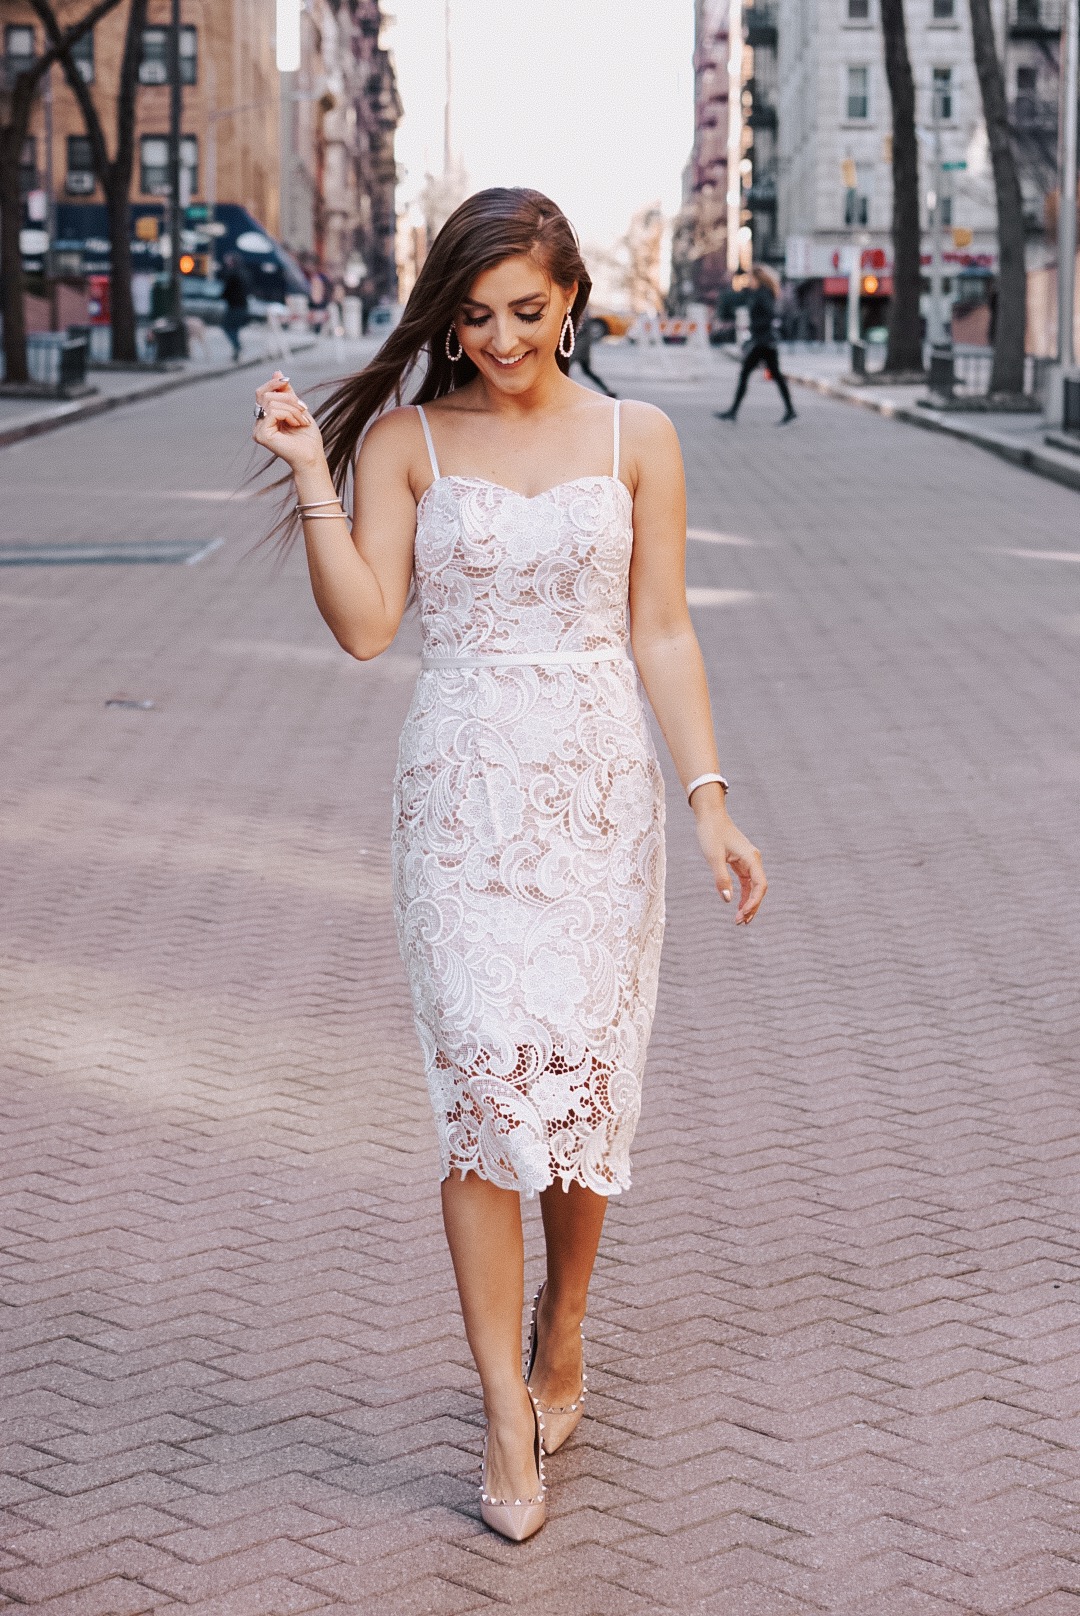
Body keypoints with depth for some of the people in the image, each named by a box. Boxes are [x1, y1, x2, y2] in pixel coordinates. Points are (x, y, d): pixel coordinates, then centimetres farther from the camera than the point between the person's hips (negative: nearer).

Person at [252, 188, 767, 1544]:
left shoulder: (635, 439, 5)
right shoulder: (404, 439, 2)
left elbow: (663, 635, 6)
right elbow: (364, 624, -6)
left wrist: (708, 798, 1)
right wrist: (310, 472, -14)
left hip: (599, 783, 1)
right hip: (464, 784, -1)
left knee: (584, 1070, 3)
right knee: (488, 1070, -9)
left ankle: (561, 1328, 29)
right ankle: (507, 1417, -3)